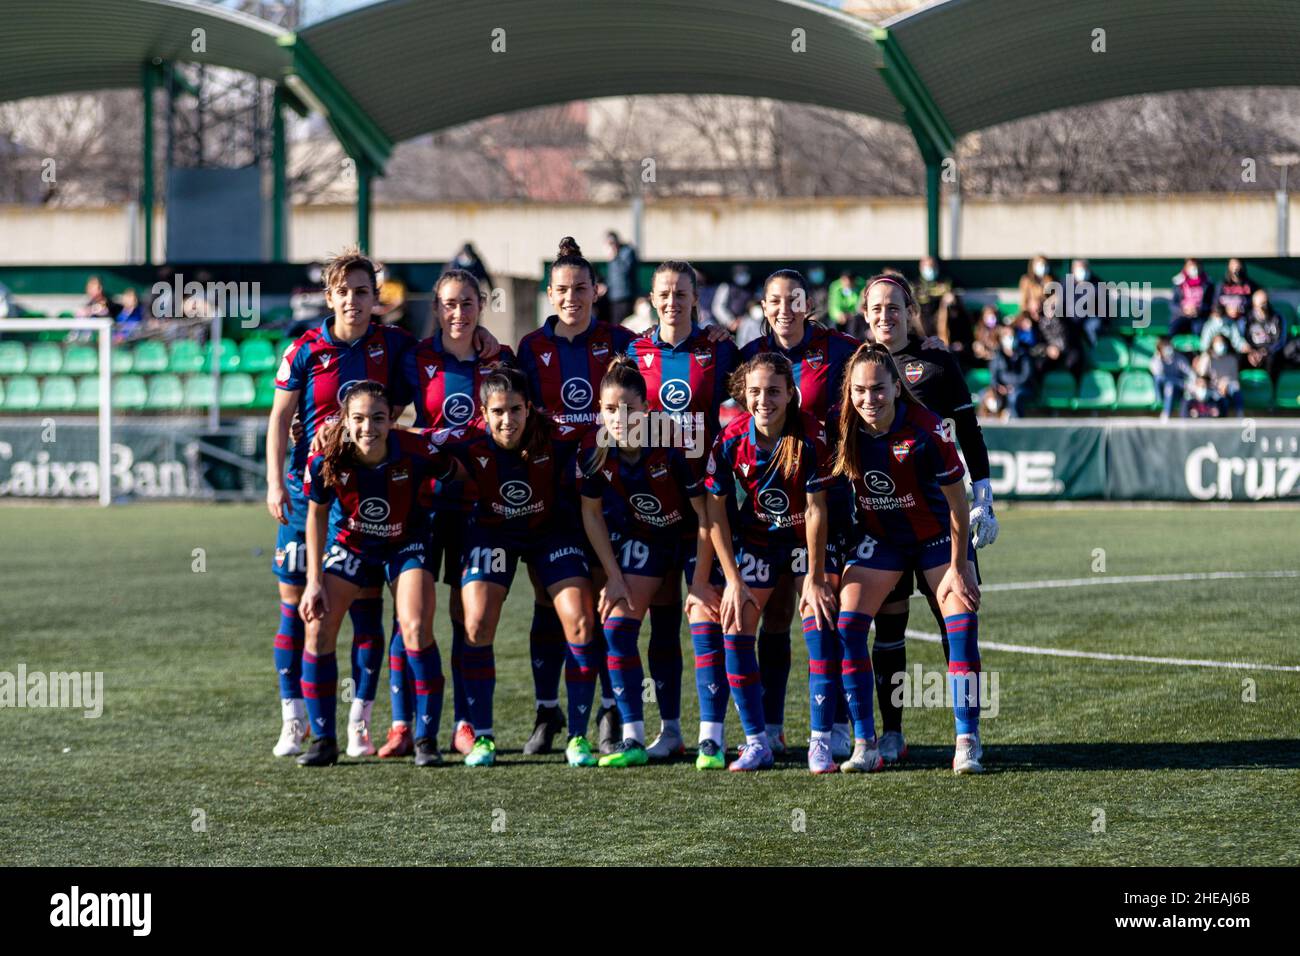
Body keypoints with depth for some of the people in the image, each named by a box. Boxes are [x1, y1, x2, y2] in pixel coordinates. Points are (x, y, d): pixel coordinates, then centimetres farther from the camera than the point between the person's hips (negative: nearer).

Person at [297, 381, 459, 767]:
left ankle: (427, 740, -6)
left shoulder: (416, 452, -31)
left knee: (416, 630, -19)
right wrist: (314, 582, -8)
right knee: (318, 627, -10)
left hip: (406, 543, -2)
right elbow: (317, 516, -8)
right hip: (350, 543, 2)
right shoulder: (326, 461, -26)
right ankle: (323, 741, 4)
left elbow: (458, 473, -7)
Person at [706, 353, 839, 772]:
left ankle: (821, 742, -8)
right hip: (757, 540, 3)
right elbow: (715, 512, -11)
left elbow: (815, 509, -21)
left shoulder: (811, 435, -25)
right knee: (735, 628, -6)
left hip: (808, 539, -3)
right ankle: (757, 743, 5)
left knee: (820, 628, -16)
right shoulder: (731, 439, -18)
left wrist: (814, 578, -20)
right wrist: (734, 581, -14)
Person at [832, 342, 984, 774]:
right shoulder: (841, 426, -19)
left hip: (938, 535, -3)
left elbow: (957, 501, -18)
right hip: (877, 538, 3)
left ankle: (967, 743, -7)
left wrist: (958, 568, -16)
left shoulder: (925, 428, -28)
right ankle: (865, 745, -5)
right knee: (846, 626, -11)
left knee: (962, 627, -14)